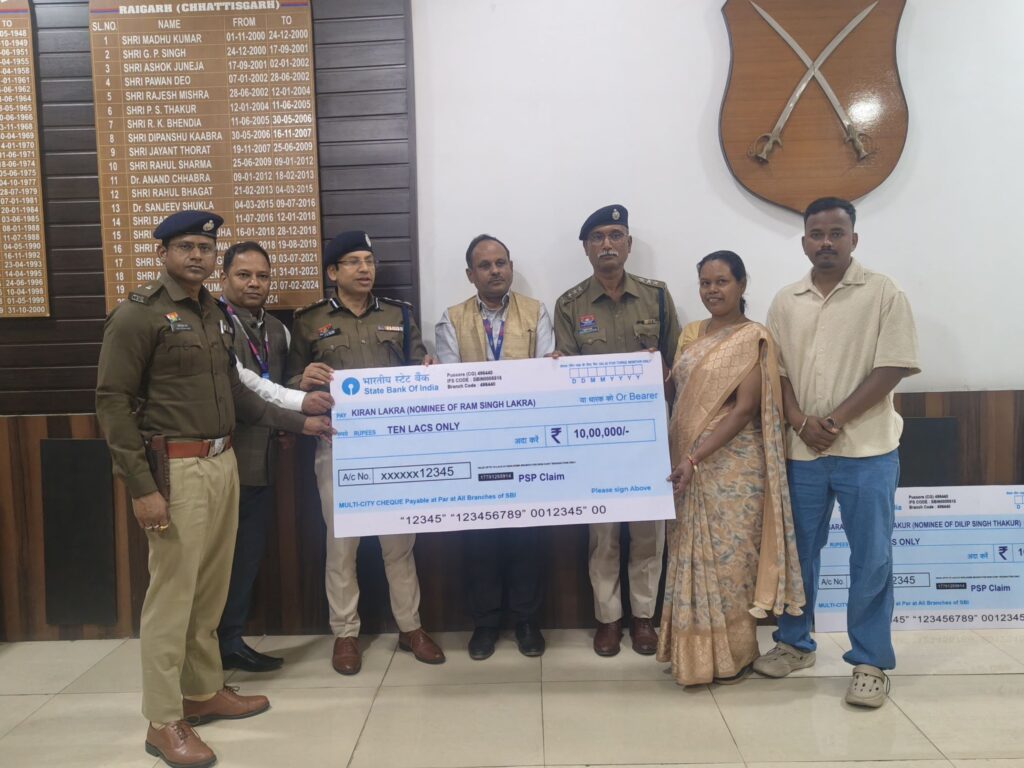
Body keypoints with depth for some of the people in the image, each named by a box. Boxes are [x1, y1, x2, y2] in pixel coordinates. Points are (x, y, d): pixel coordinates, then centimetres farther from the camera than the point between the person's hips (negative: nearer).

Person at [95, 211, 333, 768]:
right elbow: (112, 403, -12)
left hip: (223, 462, 7)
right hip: (176, 468, -7)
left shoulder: (212, 313, 13)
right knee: (172, 591, 0)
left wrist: (296, 422, 14)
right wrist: (141, 486, -18)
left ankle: (204, 692, 31)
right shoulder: (138, 314, -8)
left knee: (210, 588, 15)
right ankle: (164, 722, 14)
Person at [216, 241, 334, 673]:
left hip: (262, 460, 7)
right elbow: (241, 379, -21)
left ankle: (231, 640, 27)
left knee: (249, 555, 13)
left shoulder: (277, 330, 13)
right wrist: (299, 402, -27)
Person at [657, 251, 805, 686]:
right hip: (688, 463, 6)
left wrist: (695, 458, -20)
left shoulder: (753, 339, -8)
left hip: (732, 466, -6)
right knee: (691, 556, 12)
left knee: (729, 556, 3)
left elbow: (744, 410, -15)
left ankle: (734, 654, 20)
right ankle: (694, 651, 26)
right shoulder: (690, 336, 11)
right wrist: (680, 459, 0)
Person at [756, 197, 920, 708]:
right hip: (801, 451, 4)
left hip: (867, 450, -3)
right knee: (798, 552, 13)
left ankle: (870, 662, 18)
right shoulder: (786, 302, 9)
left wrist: (836, 420, -15)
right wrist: (801, 422, -9)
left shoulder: (883, 293, -3)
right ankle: (794, 643, 30)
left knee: (871, 558, 4)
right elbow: (777, 371, 7)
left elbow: (892, 368, -9)